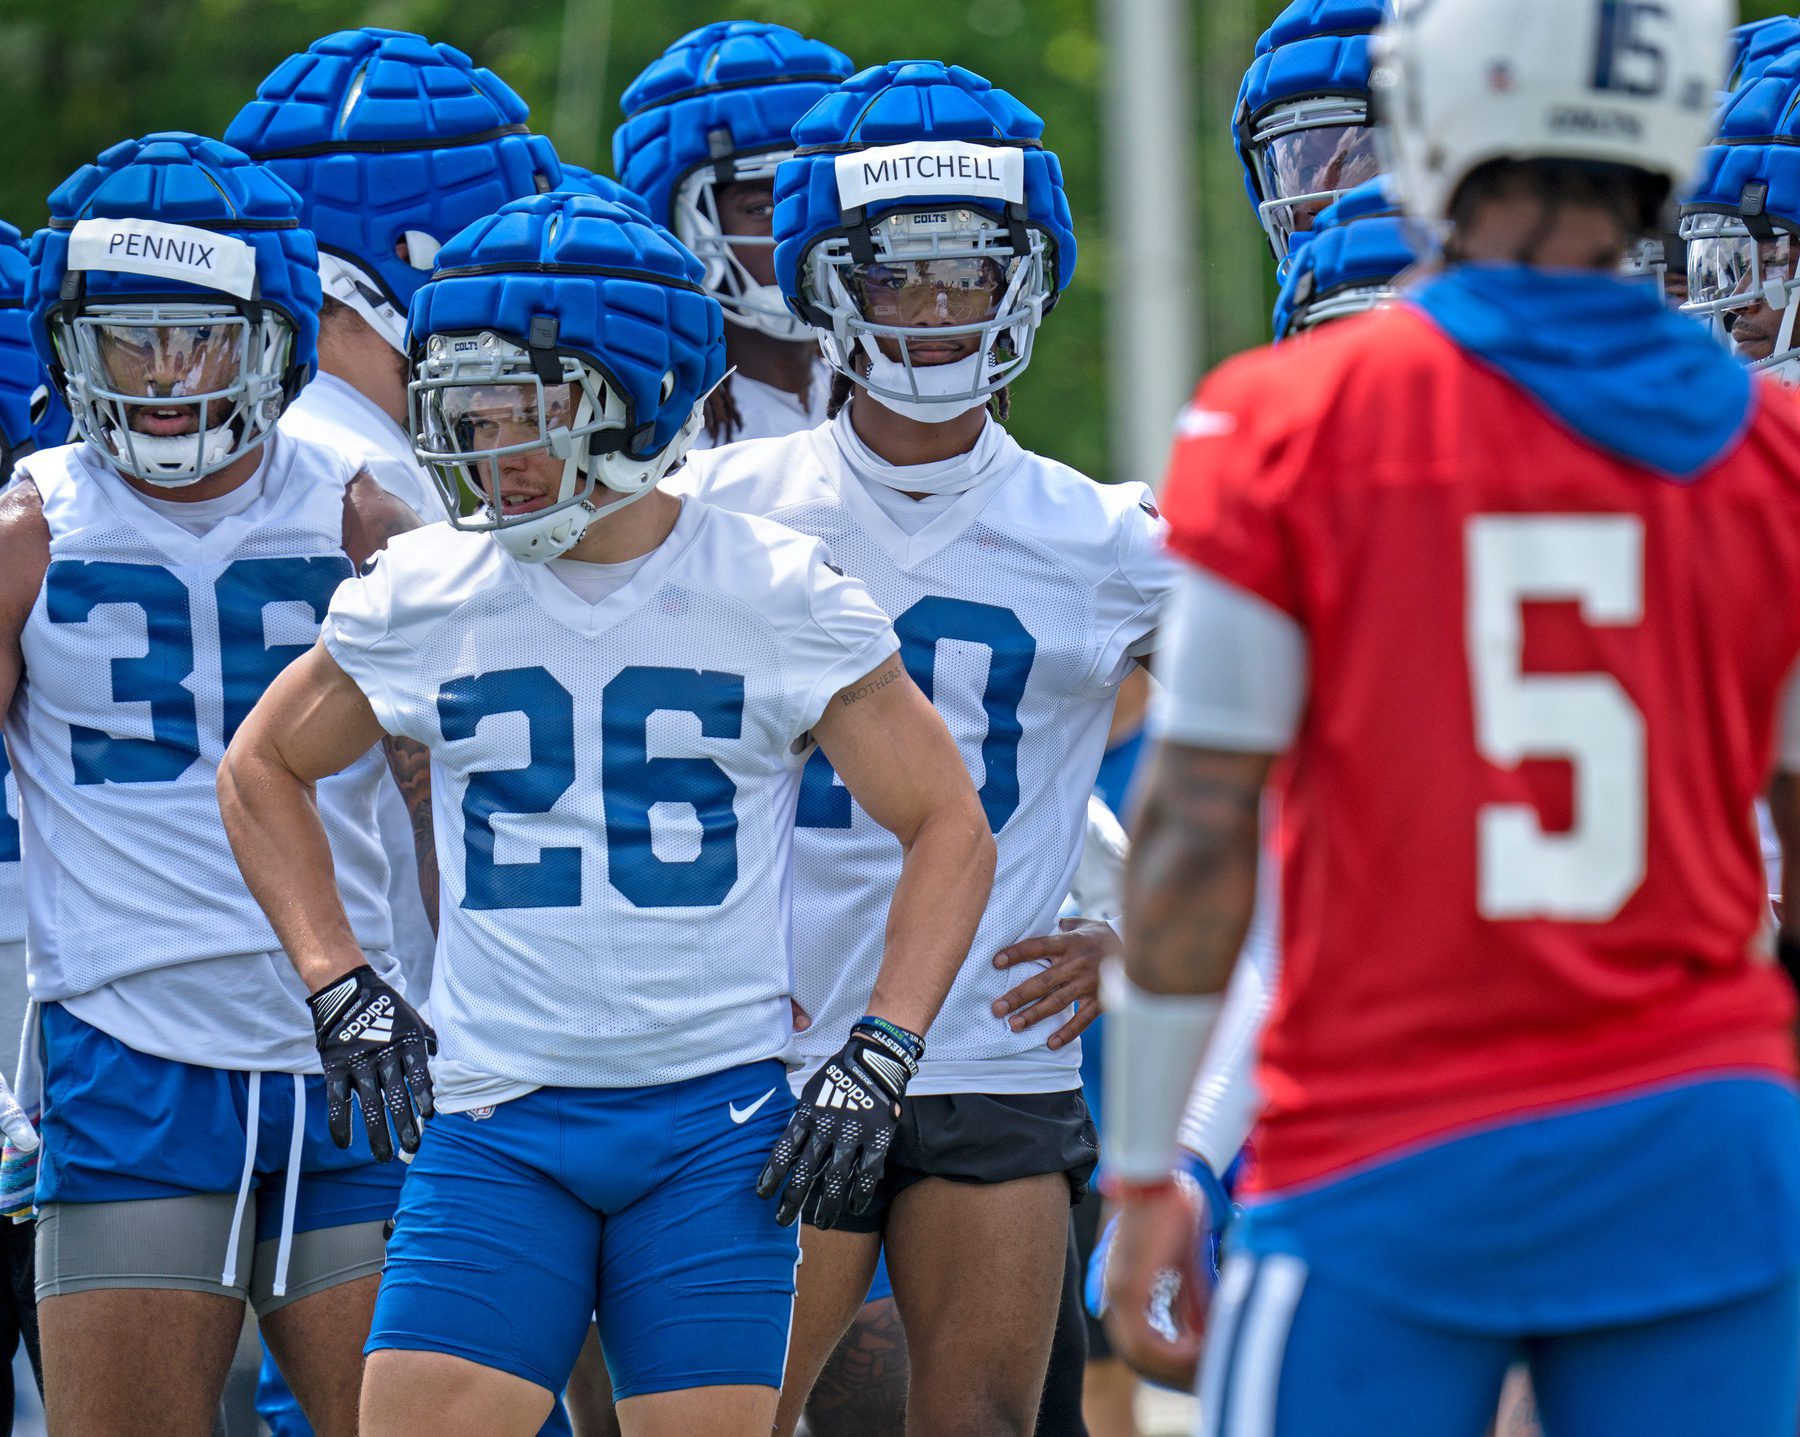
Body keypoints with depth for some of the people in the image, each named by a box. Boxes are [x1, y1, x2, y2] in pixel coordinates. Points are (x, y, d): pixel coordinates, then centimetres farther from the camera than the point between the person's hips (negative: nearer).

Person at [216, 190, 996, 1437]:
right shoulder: (425, 598, 3)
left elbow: (949, 830, 4)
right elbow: (263, 770, 19)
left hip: (717, 1115, -1)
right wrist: (340, 987, 8)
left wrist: (880, 1056, -5)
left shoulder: (778, 597, -3)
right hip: (497, 1117, 2)